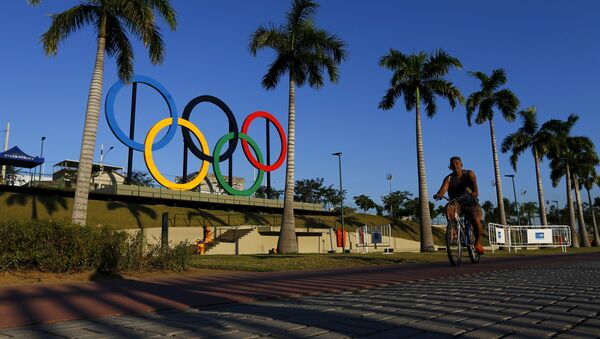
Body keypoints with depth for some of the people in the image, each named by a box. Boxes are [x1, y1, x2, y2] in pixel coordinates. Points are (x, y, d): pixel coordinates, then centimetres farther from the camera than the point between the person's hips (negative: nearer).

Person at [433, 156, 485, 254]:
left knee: (476, 220, -24)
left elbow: (473, 182, -26)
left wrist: (475, 192, -49)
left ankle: (478, 243, -5)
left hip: (471, 203, -1)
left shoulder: (469, 173, -5)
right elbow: (443, 189, -23)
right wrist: (438, 195, -48)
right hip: (456, 204, 1)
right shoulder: (448, 178, -5)